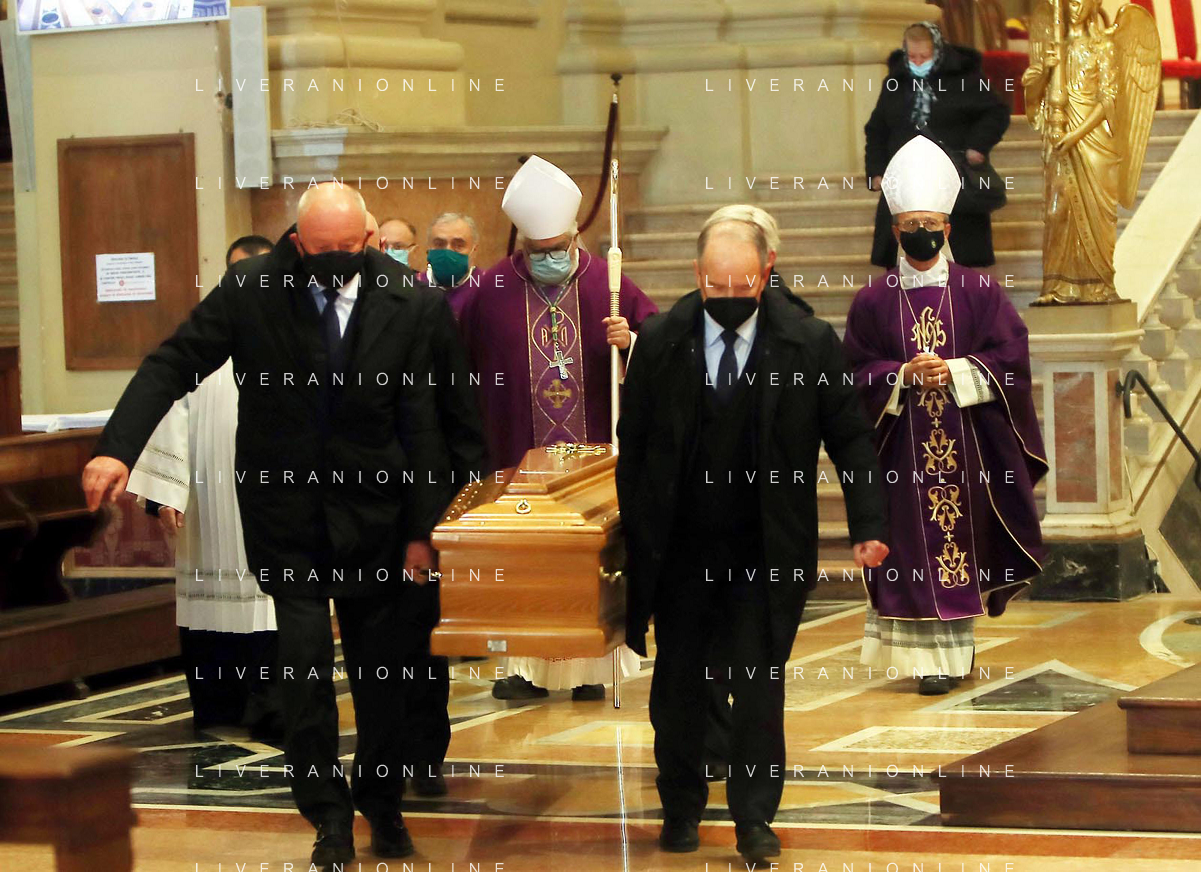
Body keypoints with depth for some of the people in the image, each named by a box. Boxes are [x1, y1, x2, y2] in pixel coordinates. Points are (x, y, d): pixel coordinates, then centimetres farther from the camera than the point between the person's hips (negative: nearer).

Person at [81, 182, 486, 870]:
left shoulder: (415, 305, -8)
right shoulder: (251, 291, -8)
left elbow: (426, 424, -4)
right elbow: (173, 365, -5)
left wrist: (425, 528, -5)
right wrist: (118, 448, -18)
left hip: (374, 512, 1)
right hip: (287, 512, -1)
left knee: (382, 669, 9)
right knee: (304, 663, -6)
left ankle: (382, 802, 32)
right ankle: (327, 812, 12)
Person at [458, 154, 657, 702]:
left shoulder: (606, 283, 2)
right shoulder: (491, 291, 2)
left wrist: (630, 342, -15)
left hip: (595, 458, 0)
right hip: (520, 456, 0)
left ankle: (590, 669, 9)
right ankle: (526, 667, 5)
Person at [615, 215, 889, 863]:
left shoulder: (810, 343, -5)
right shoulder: (659, 342, -2)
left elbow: (850, 439, -2)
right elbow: (632, 445, 2)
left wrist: (868, 526, -10)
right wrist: (631, 535, -1)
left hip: (765, 553, -2)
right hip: (677, 551, 2)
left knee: (759, 683, -1)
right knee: (677, 683, 11)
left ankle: (755, 818, 10)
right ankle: (681, 808, 26)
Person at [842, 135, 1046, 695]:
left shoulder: (979, 293, 4)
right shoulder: (873, 301, 4)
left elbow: (1009, 358, -1)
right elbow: (857, 372, 2)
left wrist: (954, 372, -14)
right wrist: (904, 375, -15)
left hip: (966, 445, 0)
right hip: (903, 448, 0)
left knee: (962, 541, 2)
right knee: (913, 548, -3)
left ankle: (957, 643, 13)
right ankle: (931, 655, 1)